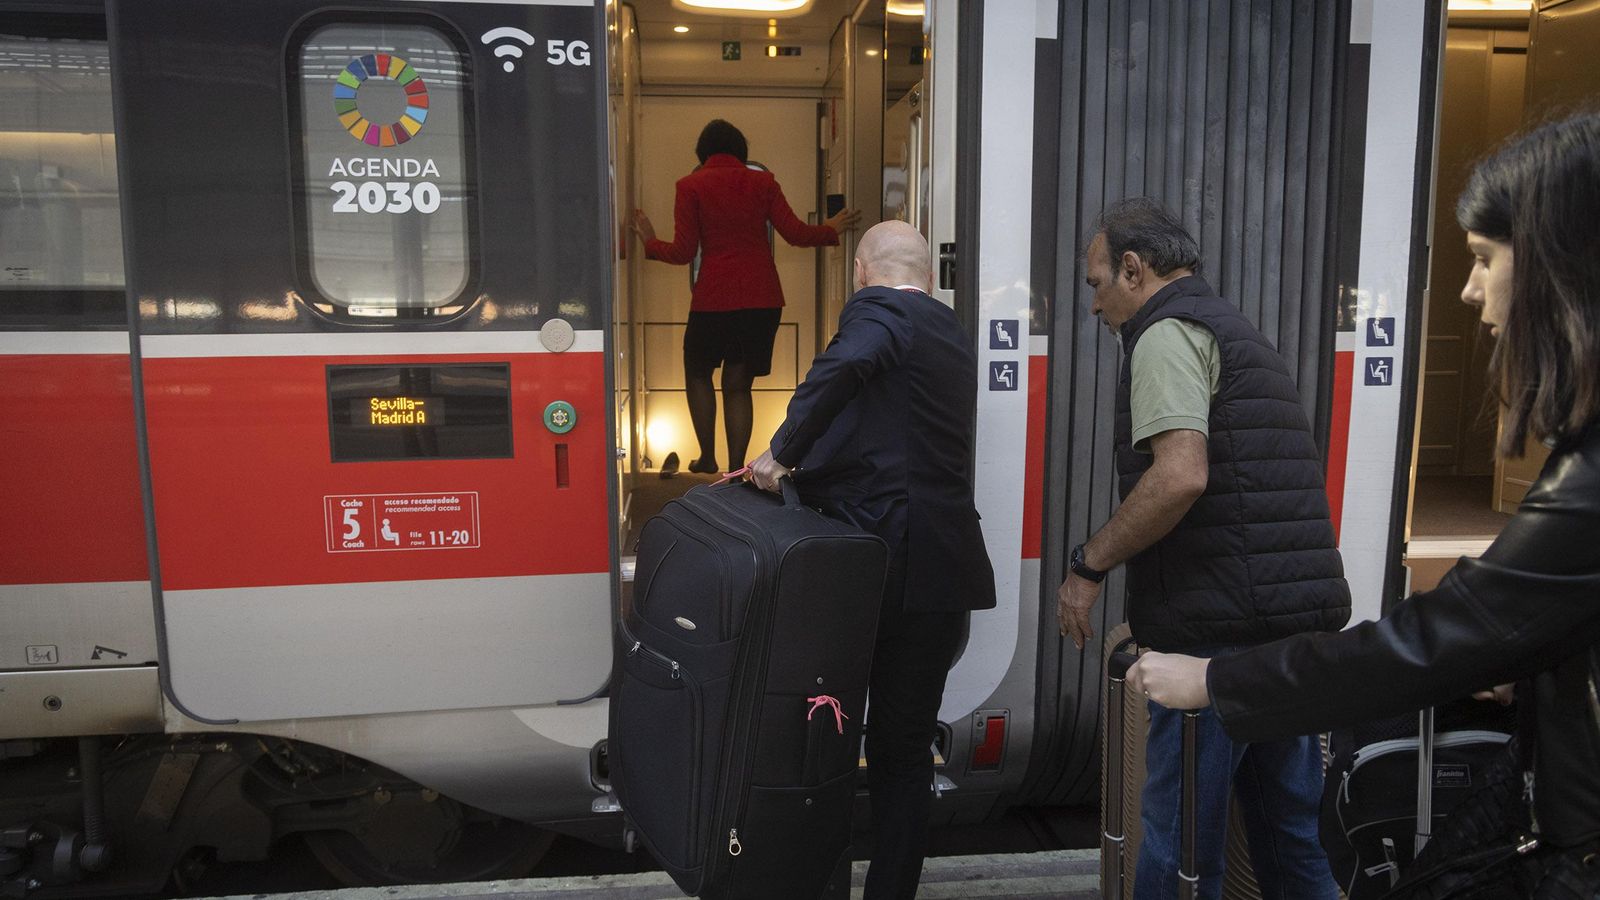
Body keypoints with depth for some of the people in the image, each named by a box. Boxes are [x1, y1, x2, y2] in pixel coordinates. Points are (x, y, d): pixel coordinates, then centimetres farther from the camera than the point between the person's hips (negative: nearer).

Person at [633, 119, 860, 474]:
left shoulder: (691, 185, 0)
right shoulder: (762, 182, 6)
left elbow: (683, 252, -4)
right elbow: (795, 233, 2)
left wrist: (650, 243, 15)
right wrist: (831, 230, 21)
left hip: (714, 298, -2)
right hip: (763, 297, 3)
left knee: (698, 373, 20)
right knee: (738, 384, 9)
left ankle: (708, 458, 19)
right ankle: (735, 469, 9)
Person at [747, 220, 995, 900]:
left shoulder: (877, 308, -4)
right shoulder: (953, 332, 20)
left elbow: (845, 365, -29)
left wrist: (782, 453, -19)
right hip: (944, 570, 7)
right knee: (906, 746, 13)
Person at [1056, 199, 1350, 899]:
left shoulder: (1167, 334, -7)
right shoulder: (1240, 332, 23)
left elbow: (1180, 477, -23)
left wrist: (1089, 564, -12)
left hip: (1221, 631, -10)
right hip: (1300, 622, 10)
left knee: (1179, 840, 0)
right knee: (1292, 832, 17)